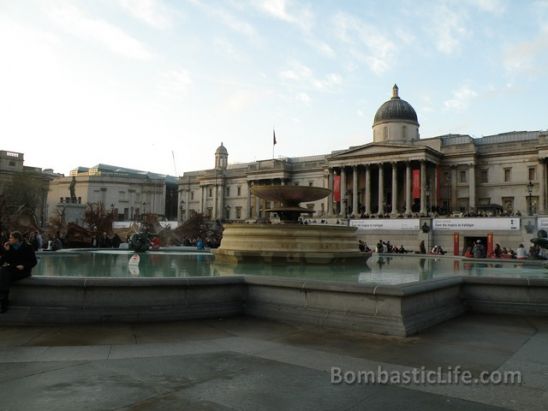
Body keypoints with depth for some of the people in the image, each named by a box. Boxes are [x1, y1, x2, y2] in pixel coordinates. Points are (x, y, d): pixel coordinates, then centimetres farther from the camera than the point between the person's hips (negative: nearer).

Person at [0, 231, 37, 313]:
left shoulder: (27, 247, 0)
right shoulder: (9, 247, 11)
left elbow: (33, 262, 0)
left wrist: (23, 266, -16)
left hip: (22, 270, -4)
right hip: (11, 269, 4)